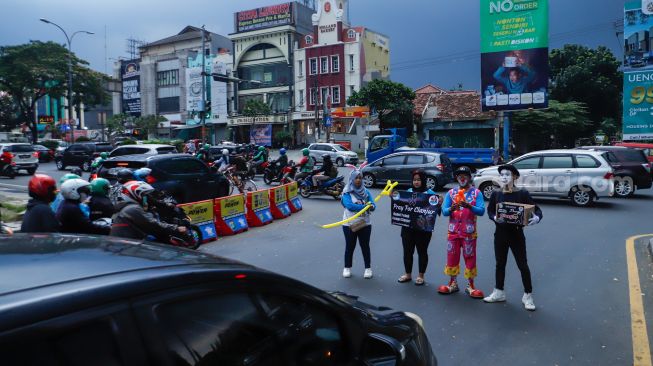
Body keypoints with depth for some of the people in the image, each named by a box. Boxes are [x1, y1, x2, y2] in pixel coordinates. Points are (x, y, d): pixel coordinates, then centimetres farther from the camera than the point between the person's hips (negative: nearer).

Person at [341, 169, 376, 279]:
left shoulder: (366, 192, 5)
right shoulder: (347, 192, -7)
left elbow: (373, 205, -3)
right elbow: (349, 205, -22)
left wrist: (371, 206, -28)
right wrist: (365, 206, -22)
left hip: (365, 224, 2)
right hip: (349, 224, -2)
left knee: (365, 246, 8)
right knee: (350, 246, 8)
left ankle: (368, 268, 18)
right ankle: (347, 268, 21)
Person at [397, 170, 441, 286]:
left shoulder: (430, 193, -4)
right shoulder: (408, 192, 8)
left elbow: (435, 211, -8)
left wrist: (439, 204, -27)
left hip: (423, 229, -4)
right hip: (407, 227, 4)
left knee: (422, 251, 8)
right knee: (407, 251, 11)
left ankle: (421, 276, 22)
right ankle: (408, 274, 27)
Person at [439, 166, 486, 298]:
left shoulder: (476, 193, -1)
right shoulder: (451, 193, 5)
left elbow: (481, 211, -13)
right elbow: (444, 211, -4)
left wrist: (469, 206, -30)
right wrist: (451, 209, -26)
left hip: (469, 232, -2)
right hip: (453, 231, 2)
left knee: (470, 258, 2)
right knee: (452, 257, 8)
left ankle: (470, 286, 14)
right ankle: (453, 283, 22)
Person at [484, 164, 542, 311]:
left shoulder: (522, 194, -9)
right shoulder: (496, 194, 0)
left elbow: (537, 209, -9)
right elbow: (490, 211, 3)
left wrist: (536, 218, -31)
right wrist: (495, 218, -19)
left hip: (516, 233, -3)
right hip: (500, 233, 3)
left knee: (522, 265, 3)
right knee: (500, 264, 14)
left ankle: (528, 296, 17)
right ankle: (498, 293, 28)